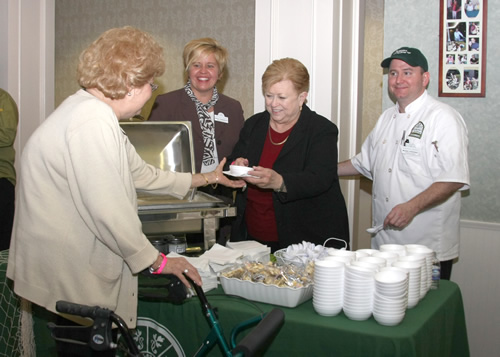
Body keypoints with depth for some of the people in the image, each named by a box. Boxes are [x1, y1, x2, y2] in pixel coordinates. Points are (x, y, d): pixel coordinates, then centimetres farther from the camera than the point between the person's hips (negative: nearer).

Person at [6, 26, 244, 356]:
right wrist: (156, 261, -12)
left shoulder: (95, 113, 12)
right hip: (71, 277, -10)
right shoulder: (92, 121, -23)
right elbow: (107, 209, -26)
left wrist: (204, 179, 30)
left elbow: (140, 174, 22)